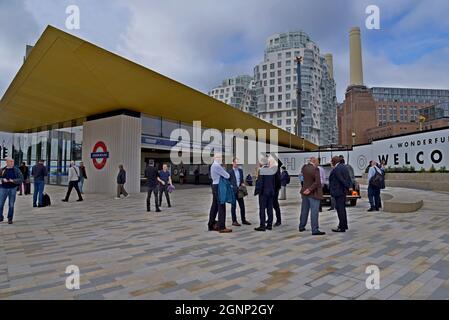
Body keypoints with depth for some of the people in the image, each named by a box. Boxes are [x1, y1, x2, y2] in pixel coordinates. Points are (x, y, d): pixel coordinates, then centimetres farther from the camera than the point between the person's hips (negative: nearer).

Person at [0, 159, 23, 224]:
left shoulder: (16, 170, 0)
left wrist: (13, 180, -17)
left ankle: (10, 219, 15)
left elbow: (21, 179, -3)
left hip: (13, 189, -1)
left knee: (11, 205, 3)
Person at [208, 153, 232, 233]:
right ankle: (221, 227, -5)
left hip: (215, 185, 10)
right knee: (221, 206, -7)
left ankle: (211, 225, 22)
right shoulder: (217, 166, -17)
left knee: (214, 206, 14)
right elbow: (227, 176, -16)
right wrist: (228, 175, 8)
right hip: (219, 186, -10)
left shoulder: (213, 166, 15)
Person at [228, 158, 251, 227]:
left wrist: (242, 183, 0)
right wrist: (231, 188, -13)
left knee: (242, 206, 10)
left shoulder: (240, 170, 10)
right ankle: (234, 221, 12)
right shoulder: (230, 171, -8)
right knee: (233, 206, 3)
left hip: (240, 191, 6)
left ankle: (243, 220, 22)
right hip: (233, 191, -6)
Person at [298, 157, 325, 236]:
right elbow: (317, 182, -25)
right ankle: (315, 230, -1)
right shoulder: (315, 169, -18)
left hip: (305, 192, 7)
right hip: (313, 193, -7)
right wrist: (310, 189, -19)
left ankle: (301, 227, 26)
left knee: (304, 210, 16)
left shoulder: (304, 167, 1)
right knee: (314, 212, -3)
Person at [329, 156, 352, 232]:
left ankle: (342, 227, 2)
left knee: (340, 209, -3)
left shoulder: (336, 169, -19)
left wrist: (347, 186, -12)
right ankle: (344, 225, 30)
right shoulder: (344, 167, 11)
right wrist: (350, 185, 5)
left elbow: (342, 180, -22)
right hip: (343, 191, 10)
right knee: (342, 208, 19)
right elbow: (348, 178, 10)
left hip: (338, 191, -10)